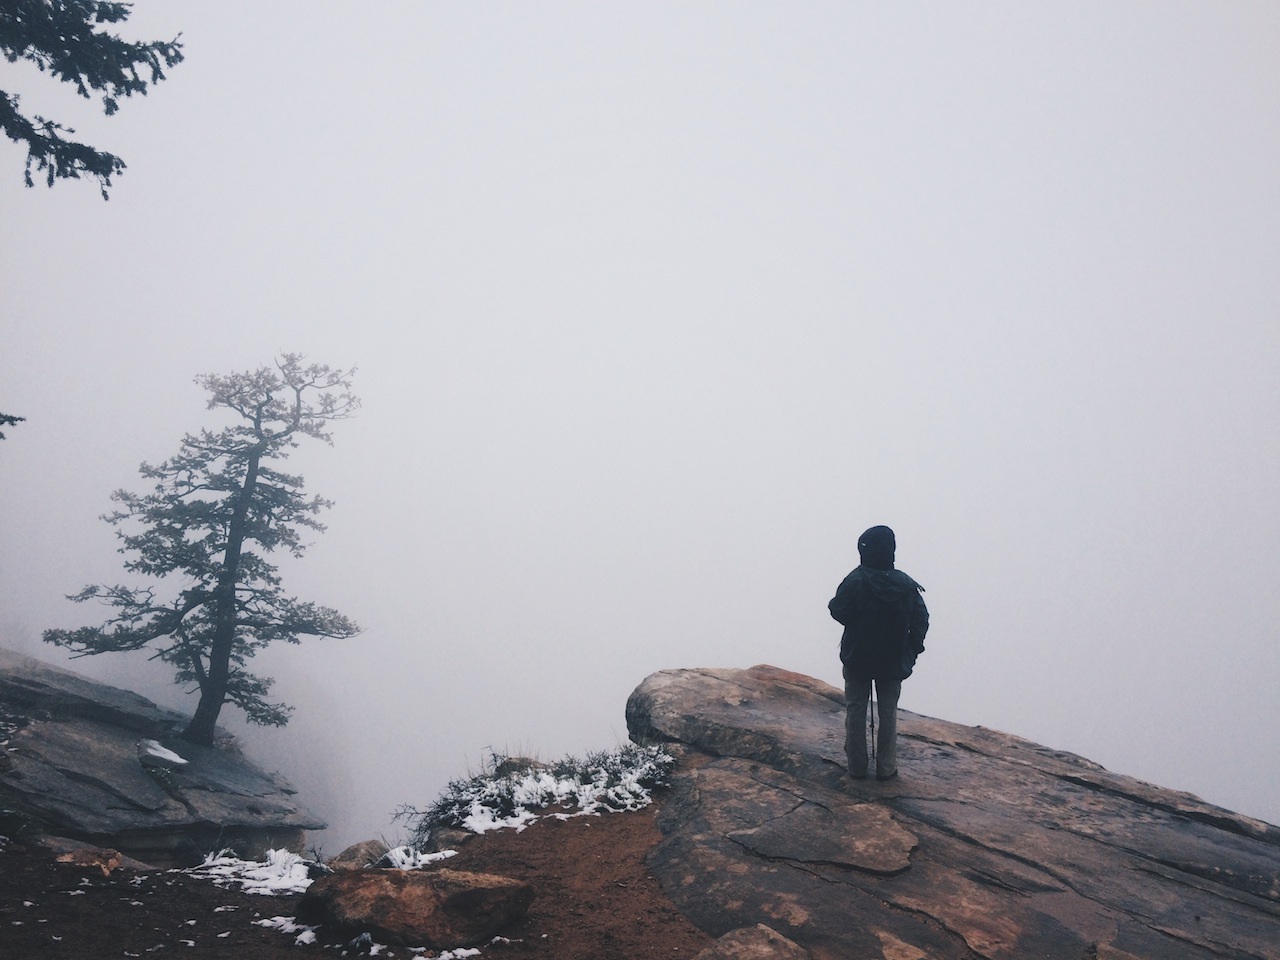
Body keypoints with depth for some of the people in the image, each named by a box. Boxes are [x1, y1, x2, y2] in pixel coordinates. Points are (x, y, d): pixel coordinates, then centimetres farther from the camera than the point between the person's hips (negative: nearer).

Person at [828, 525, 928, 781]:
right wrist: (913, 649, 9)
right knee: (888, 713, 13)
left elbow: (839, 611, -13)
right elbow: (921, 619, -3)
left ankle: (857, 766, 17)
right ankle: (886, 767, 17)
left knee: (856, 712, 11)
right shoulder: (906, 584, -8)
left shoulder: (855, 581, -19)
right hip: (893, 661, 2)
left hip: (857, 658, -2)